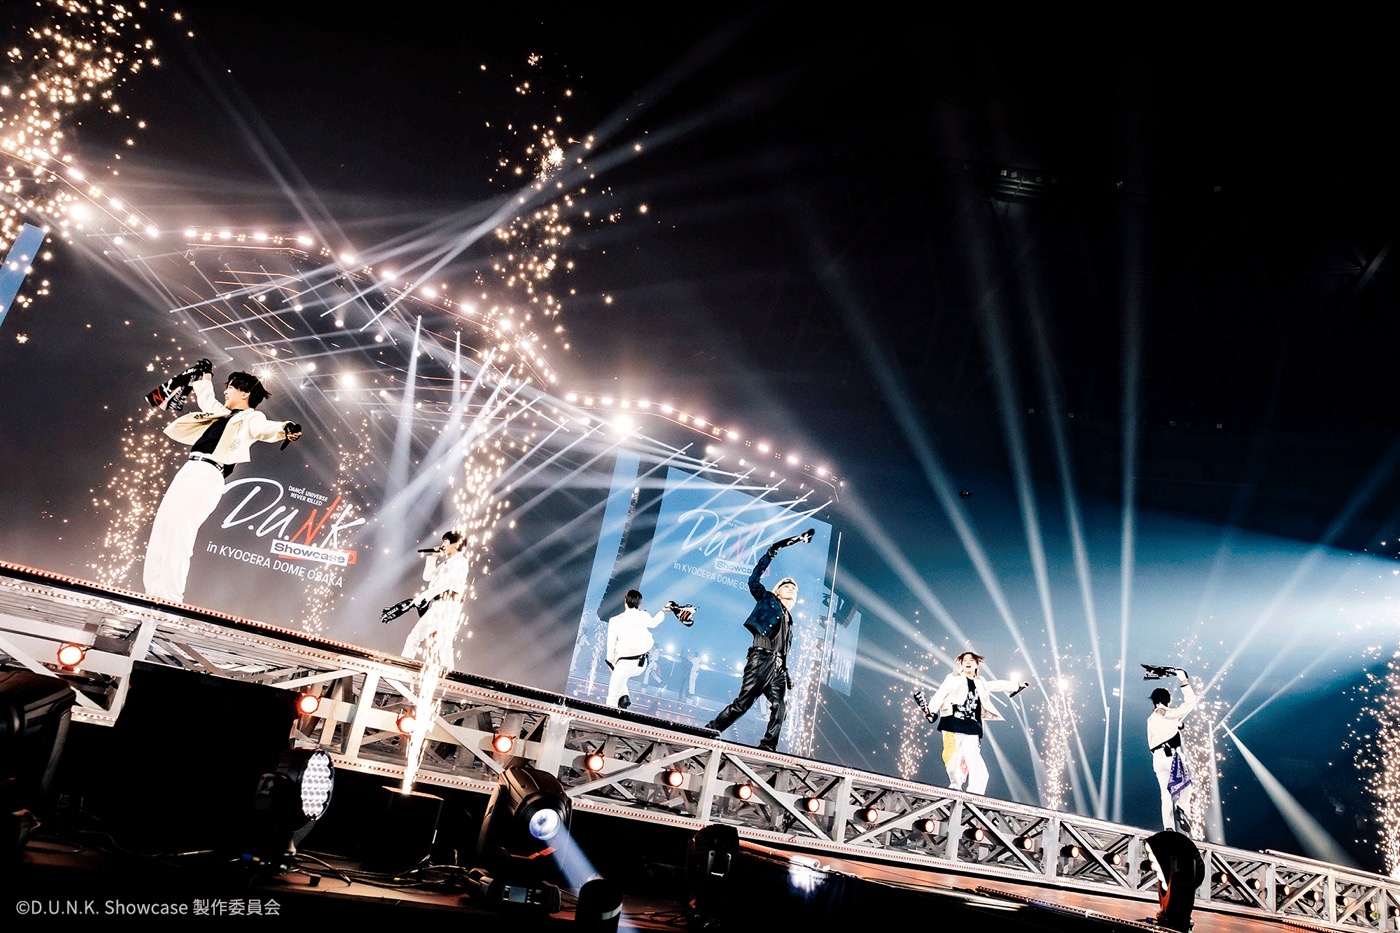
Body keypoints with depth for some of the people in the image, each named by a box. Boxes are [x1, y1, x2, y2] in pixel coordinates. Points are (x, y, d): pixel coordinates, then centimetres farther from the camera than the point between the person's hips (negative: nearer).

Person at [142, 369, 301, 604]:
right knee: (162, 529, 2)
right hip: (189, 470, 9)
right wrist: (205, 377, 63)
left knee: (179, 531, -20)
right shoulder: (222, 413, 28)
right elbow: (206, 398, 49)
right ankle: (155, 594, 1)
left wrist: (285, 429, -41)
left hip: (209, 476, -9)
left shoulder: (251, 419, 3)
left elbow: (265, 429, -19)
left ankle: (171, 598, -23)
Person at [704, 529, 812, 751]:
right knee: (743, 702, -12)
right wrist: (771, 553, -7)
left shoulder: (789, 619, 28)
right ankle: (709, 731, -4)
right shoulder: (768, 600, 13)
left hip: (777, 666, 6)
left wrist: (786, 674, 19)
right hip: (761, 658, -6)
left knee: (780, 707, -8)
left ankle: (768, 747, -6)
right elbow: (754, 580, -2)